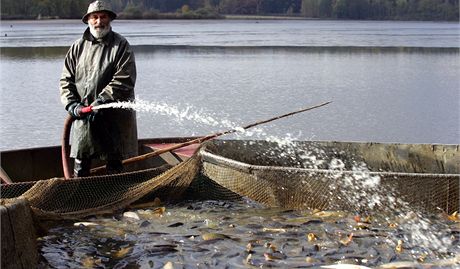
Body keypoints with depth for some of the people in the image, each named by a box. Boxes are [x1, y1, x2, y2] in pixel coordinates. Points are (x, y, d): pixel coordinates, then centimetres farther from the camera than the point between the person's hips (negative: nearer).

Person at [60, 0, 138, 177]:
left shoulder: (121, 45, -1)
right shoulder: (78, 47, 12)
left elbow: (124, 80, -11)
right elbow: (66, 80, 11)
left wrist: (102, 99, -19)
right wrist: (72, 104, -5)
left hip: (113, 117, -3)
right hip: (83, 116, 3)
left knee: (114, 164, 4)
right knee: (80, 163, 5)